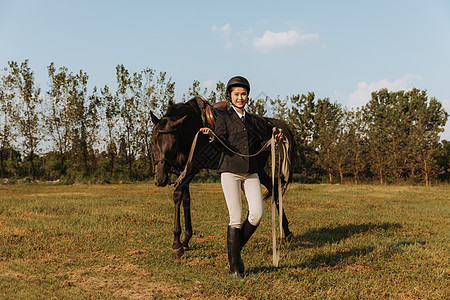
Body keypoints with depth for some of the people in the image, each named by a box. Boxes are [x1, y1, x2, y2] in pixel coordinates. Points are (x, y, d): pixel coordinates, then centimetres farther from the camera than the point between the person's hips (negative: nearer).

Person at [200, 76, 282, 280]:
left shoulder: (252, 119, 18)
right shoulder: (224, 118, 5)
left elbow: (258, 147, 19)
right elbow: (222, 143, -8)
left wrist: (273, 141, 4)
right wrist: (211, 135, -27)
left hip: (251, 171, 4)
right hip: (230, 171, -4)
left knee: (257, 213, -11)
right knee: (236, 219, -6)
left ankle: (236, 248, 15)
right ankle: (234, 268, 4)